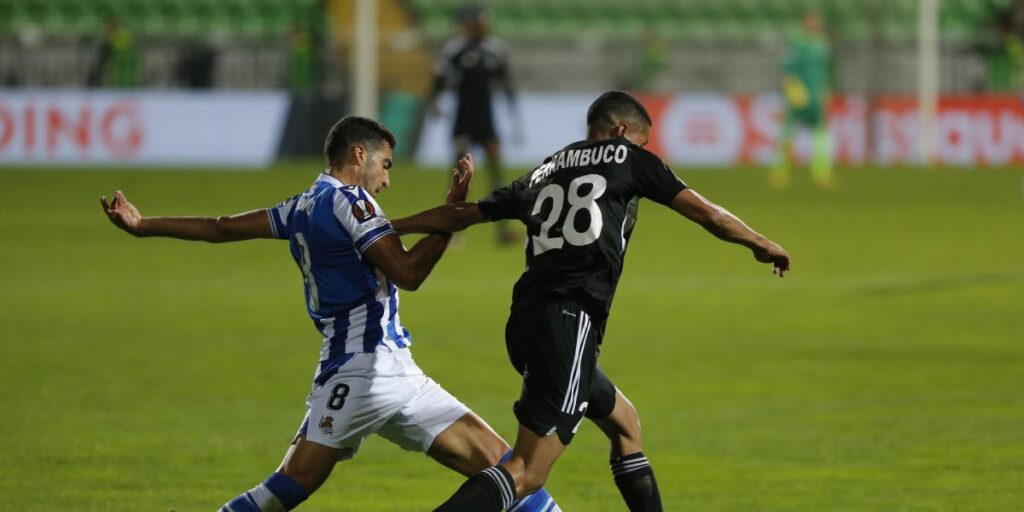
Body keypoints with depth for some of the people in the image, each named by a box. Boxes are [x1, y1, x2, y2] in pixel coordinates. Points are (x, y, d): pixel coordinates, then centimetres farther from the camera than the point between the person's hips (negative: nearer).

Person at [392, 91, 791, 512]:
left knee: (624, 423, 26)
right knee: (526, 473, -15)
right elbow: (708, 215, 12)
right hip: (568, 323, -8)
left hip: (526, 324, 8)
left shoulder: (545, 173, 23)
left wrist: (388, 228, 40)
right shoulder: (629, 159, 9)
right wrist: (762, 245, 28)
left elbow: (460, 216, 27)